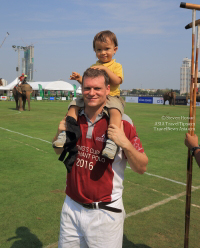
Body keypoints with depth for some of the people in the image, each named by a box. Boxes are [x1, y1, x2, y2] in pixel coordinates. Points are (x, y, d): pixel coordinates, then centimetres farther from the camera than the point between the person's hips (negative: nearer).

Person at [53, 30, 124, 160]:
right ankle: (67, 132, -13)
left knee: (115, 110, -36)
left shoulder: (116, 66, 7)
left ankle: (112, 141, -43)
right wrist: (80, 79, 0)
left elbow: (117, 81, -11)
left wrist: (105, 68, -16)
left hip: (111, 97, -5)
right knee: (74, 105, -13)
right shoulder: (93, 67, 20)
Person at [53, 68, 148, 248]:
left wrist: (125, 144, -26)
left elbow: (141, 168, -10)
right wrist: (60, 134, -5)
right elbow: (59, 151, 15)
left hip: (105, 213, -3)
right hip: (71, 208, 4)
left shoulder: (122, 124, -13)